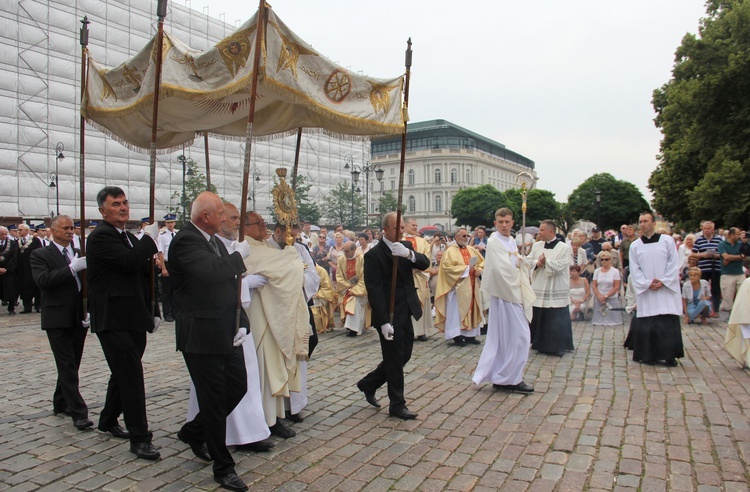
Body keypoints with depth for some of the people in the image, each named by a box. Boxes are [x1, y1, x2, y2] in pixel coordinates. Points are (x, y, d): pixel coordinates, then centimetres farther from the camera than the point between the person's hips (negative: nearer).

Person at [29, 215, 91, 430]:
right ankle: (78, 413, -2)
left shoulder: (80, 254, 12)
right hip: (57, 320, -5)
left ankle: (61, 403, 32)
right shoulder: (40, 255, -3)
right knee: (67, 367, -4)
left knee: (71, 365, 15)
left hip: (79, 318, 5)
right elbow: (42, 279, -20)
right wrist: (72, 268, -28)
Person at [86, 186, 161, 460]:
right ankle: (139, 438, -1)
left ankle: (108, 421, 37)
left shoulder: (131, 239, 17)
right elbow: (129, 261, -27)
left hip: (134, 319, 9)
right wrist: (149, 239, -13)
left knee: (123, 374, 19)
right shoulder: (100, 237, -11)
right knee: (131, 376, -8)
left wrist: (153, 311, 18)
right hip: (114, 321, -9)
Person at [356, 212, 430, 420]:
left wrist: (408, 253, -28)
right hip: (390, 316, -7)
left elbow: (425, 264, -8)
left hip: (406, 313, 7)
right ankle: (397, 406, 19)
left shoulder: (406, 246, 8)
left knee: (404, 356, 17)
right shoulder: (374, 255, -13)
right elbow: (374, 291, -17)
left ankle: (368, 384, 35)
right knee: (395, 360, 3)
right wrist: (384, 322, -21)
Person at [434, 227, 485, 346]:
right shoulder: (450, 251, -7)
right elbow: (447, 267, -17)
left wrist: (480, 270, -6)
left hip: (472, 286, 7)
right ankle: (457, 335, 1)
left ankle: (470, 334, 16)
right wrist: (465, 268, -17)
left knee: (472, 309, 8)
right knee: (457, 310, -4)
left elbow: (482, 262, 17)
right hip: (458, 287, -6)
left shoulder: (472, 250, 12)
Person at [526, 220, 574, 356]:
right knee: (538, 318, 11)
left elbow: (560, 266, -16)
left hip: (556, 291, -5)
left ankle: (558, 346, 13)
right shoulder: (536, 245, 8)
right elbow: (528, 261, 5)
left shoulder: (564, 247, -6)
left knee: (555, 321, 0)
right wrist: (537, 263, -13)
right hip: (538, 289, 5)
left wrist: (545, 262, -14)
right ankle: (539, 344, 25)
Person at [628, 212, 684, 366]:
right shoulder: (635, 245, 6)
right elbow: (634, 269, 3)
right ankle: (649, 355, 10)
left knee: (669, 324, -2)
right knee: (647, 325, 1)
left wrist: (663, 282, -11)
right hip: (646, 291, 1)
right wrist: (647, 284, -10)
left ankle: (670, 355, 8)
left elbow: (673, 264, -1)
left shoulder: (667, 240, 2)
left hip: (667, 289, -1)